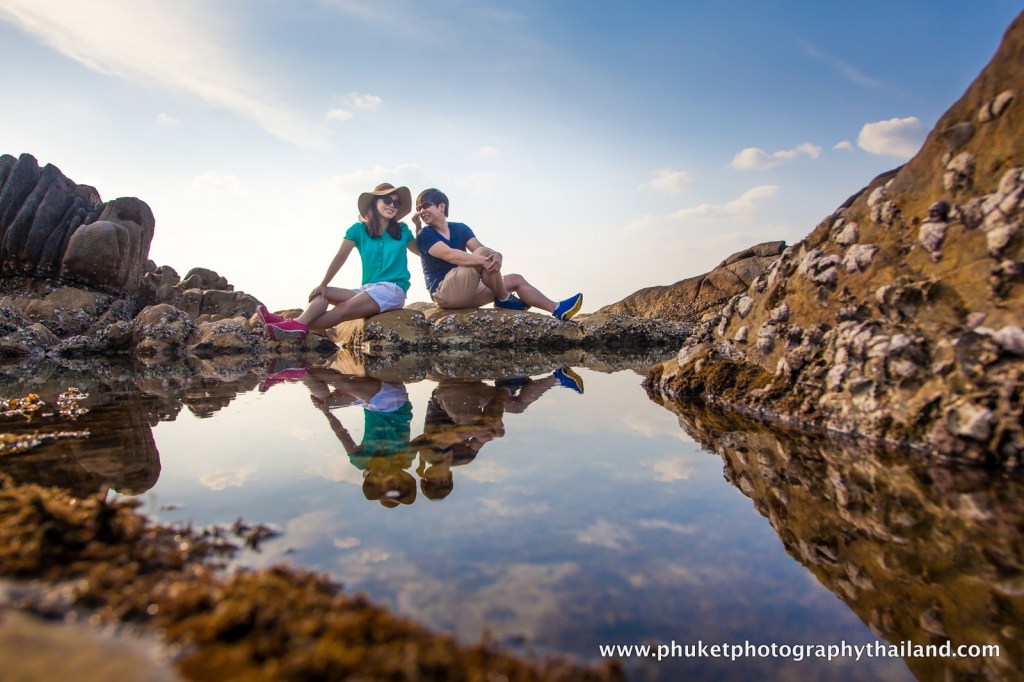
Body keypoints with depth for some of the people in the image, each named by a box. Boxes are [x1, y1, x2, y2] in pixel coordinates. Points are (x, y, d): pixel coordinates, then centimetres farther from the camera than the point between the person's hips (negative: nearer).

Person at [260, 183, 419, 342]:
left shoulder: (402, 231, 7)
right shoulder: (359, 230, 8)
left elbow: (421, 250, 21)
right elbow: (340, 257, 0)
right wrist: (323, 284, -8)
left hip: (392, 289, -5)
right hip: (368, 289, 5)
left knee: (344, 309, -24)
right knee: (323, 293, -10)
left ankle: (297, 326, -37)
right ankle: (299, 323, -35)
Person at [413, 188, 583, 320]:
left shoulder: (460, 228, 13)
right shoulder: (425, 234, -6)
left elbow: (479, 248, -4)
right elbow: (449, 254, -24)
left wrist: (496, 256, -28)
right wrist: (484, 259, -36)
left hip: (466, 291, 7)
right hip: (444, 292, -7)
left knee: (517, 280, 4)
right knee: (484, 254, -25)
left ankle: (557, 309, 1)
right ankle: (504, 299, -11)